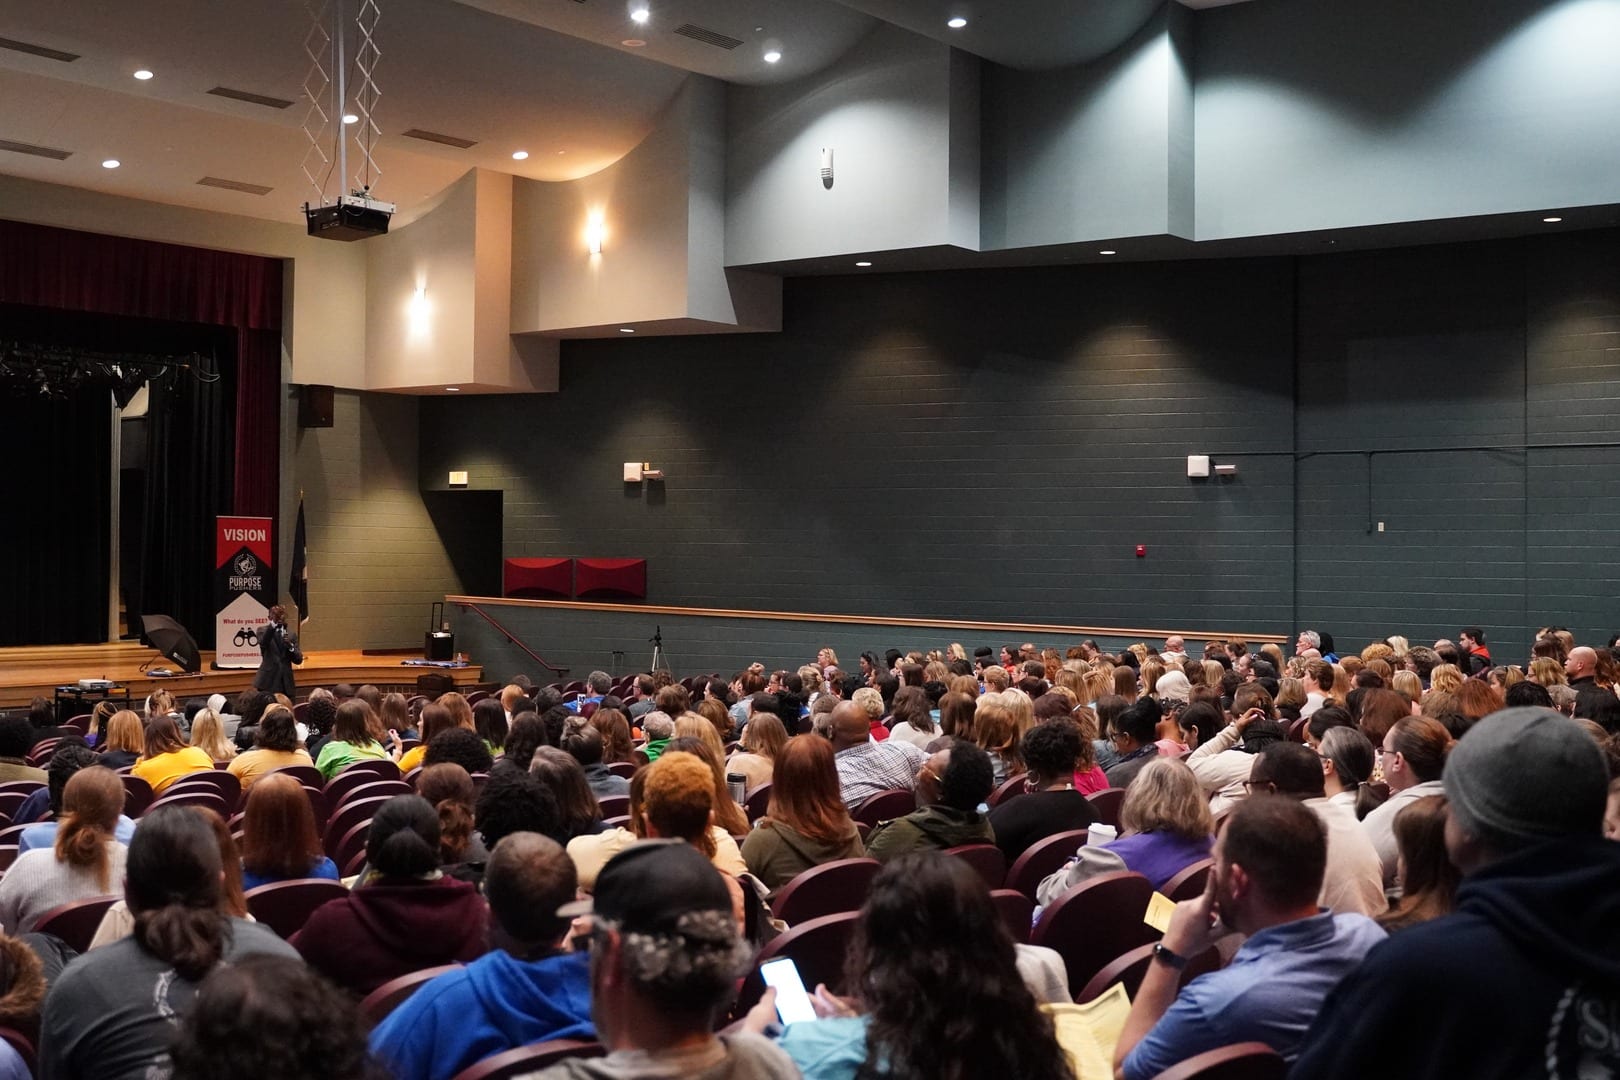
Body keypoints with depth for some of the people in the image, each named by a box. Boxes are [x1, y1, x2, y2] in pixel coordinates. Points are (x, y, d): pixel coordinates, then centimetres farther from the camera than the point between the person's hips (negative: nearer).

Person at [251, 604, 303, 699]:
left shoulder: (291, 634, 12)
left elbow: (299, 659, 7)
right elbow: (263, 643, -21)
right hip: (268, 681, -3)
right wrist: (273, 624, -33)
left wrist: (290, 646, -12)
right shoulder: (263, 630, 3)